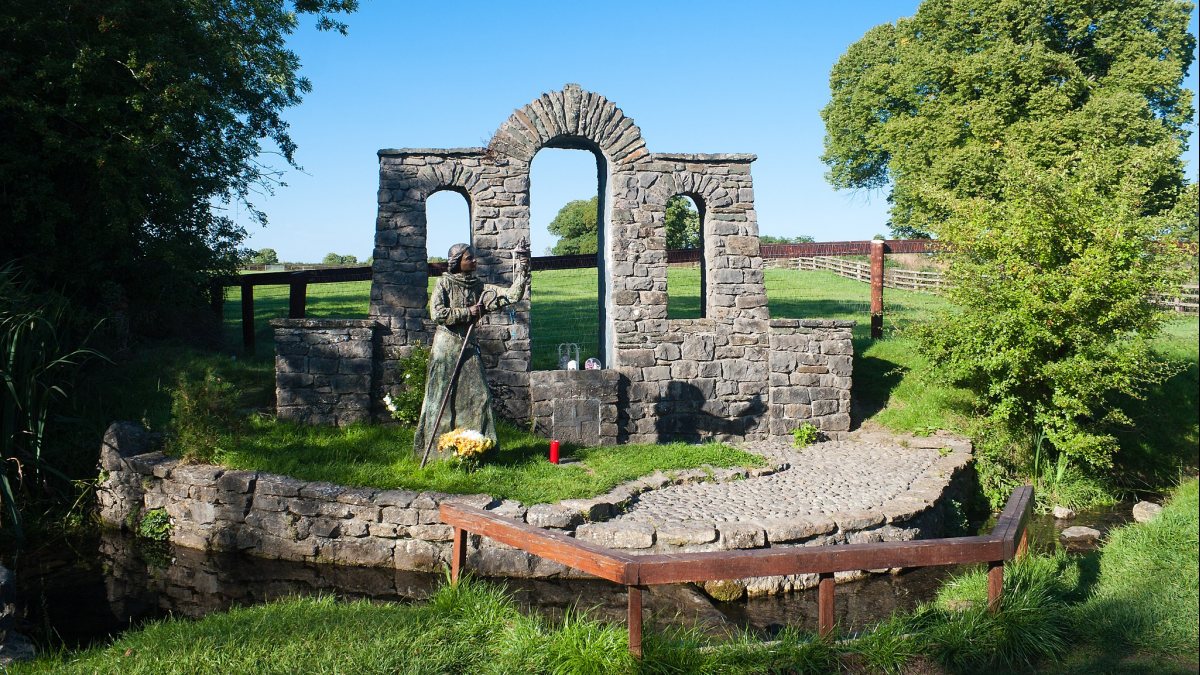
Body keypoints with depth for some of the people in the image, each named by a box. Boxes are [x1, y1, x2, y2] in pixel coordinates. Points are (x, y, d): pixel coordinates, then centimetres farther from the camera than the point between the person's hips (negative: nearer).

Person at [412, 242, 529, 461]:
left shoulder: (478, 287, 8)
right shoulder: (444, 284, -3)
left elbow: (511, 295, 2)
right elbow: (438, 313, -15)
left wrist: (522, 272, -8)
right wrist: (468, 312, -12)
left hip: (469, 346, 5)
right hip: (447, 346, -5)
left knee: (478, 397, 2)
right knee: (443, 398, 0)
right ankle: (438, 449, 9)